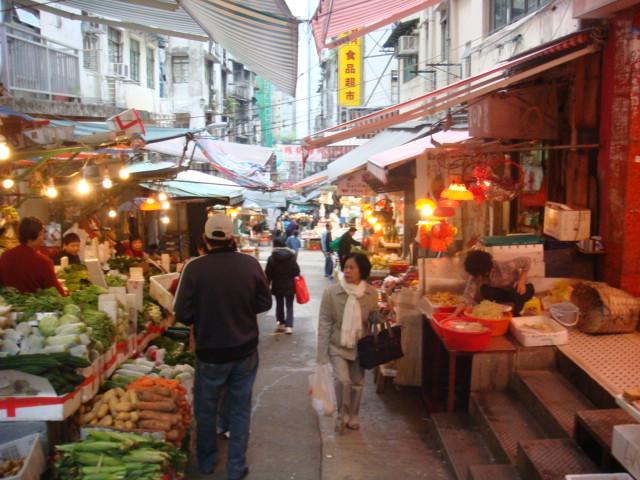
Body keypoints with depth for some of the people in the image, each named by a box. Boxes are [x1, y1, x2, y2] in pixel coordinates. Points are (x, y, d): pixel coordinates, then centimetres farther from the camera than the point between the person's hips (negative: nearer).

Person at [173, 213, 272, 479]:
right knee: (240, 408, 17)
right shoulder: (250, 263, -11)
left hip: (210, 351, -1)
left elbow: (182, 313, -13)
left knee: (206, 409, 20)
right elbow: (265, 302, -1)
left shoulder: (194, 267, -17)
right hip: (245, 350, 1)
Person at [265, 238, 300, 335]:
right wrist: (294, 279, 14)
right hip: (289, 286, 0)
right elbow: (296, 271, -3)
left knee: (279, 305, 16)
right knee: (289, 306, 6)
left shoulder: (272, 258, -10)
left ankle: (281, 324, 22)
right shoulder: (291, 256, -5)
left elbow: (268, 274, -8)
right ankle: (289, 326, -4)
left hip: (277, 286, 0)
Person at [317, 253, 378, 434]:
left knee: (357, 383, 13)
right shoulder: (331, 292, -14)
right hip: (338, 346, -2)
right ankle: (342, 415, 10)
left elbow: (374, 318, 6)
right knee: (343, 380, -17)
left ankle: (352, 417, 37)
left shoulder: (371, 293, -7)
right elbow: (324, 323, -10)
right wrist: (322, 352, -11)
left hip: (360, 346, 3)